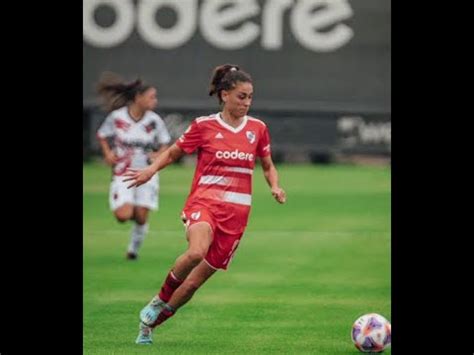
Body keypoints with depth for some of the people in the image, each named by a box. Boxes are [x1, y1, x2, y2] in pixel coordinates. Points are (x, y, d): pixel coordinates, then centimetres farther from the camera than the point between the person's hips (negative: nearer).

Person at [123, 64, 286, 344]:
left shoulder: (258, 129, 9)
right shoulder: (204, 126, 1)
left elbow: (268, 166, 22)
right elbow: (173, 153, 12)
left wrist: (275, 187, 1)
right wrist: (151, 170, -7)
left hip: (236, 213, 3)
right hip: (205, 202, -3)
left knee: (195, 281, 2)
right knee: (196, 253, -35)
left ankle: (151, 323, 21)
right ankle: (160, 300, -10)